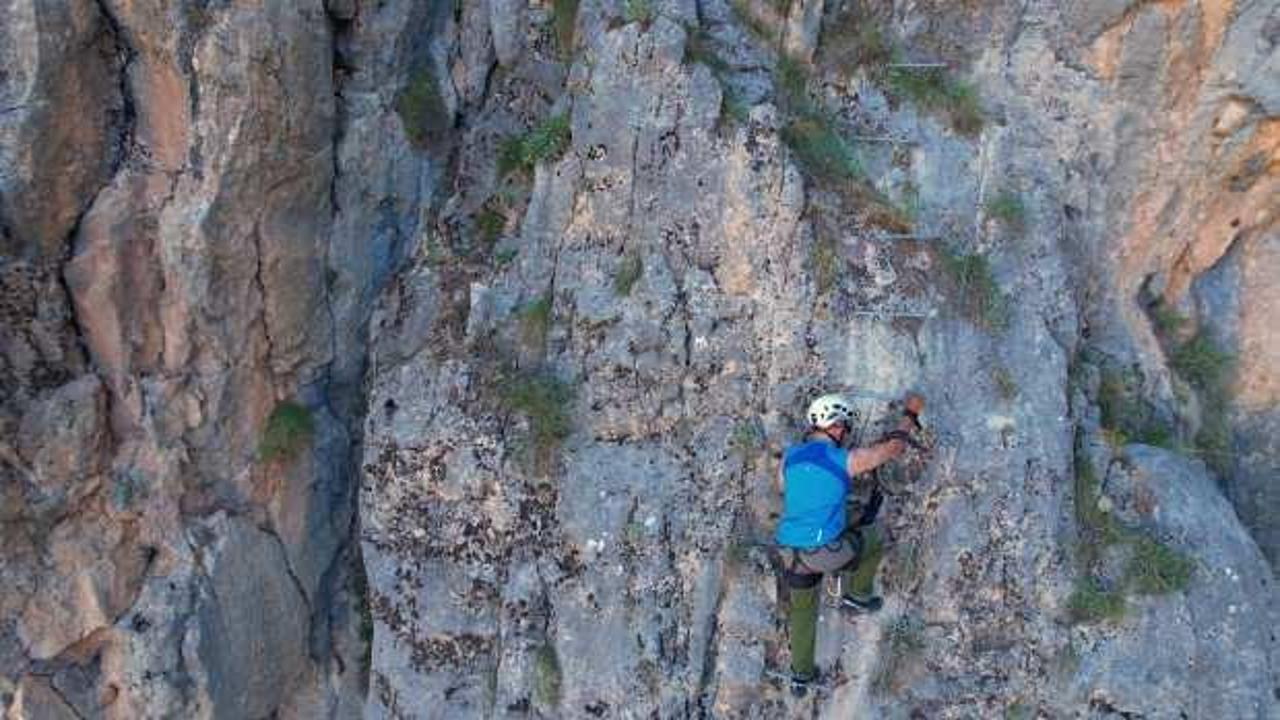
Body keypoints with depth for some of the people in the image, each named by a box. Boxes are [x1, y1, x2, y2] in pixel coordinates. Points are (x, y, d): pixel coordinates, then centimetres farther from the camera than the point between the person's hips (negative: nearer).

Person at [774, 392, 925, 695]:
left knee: (802, 612, 26)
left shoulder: (790, 456, 1)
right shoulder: (847, 460, -11)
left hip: (790, 552, 5)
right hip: (826, 552, -5)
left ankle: (801, 675, 37)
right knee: (872, 539, 25)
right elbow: (892, 447, 2)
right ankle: (857, 595, 36)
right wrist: (911, 413, 17)